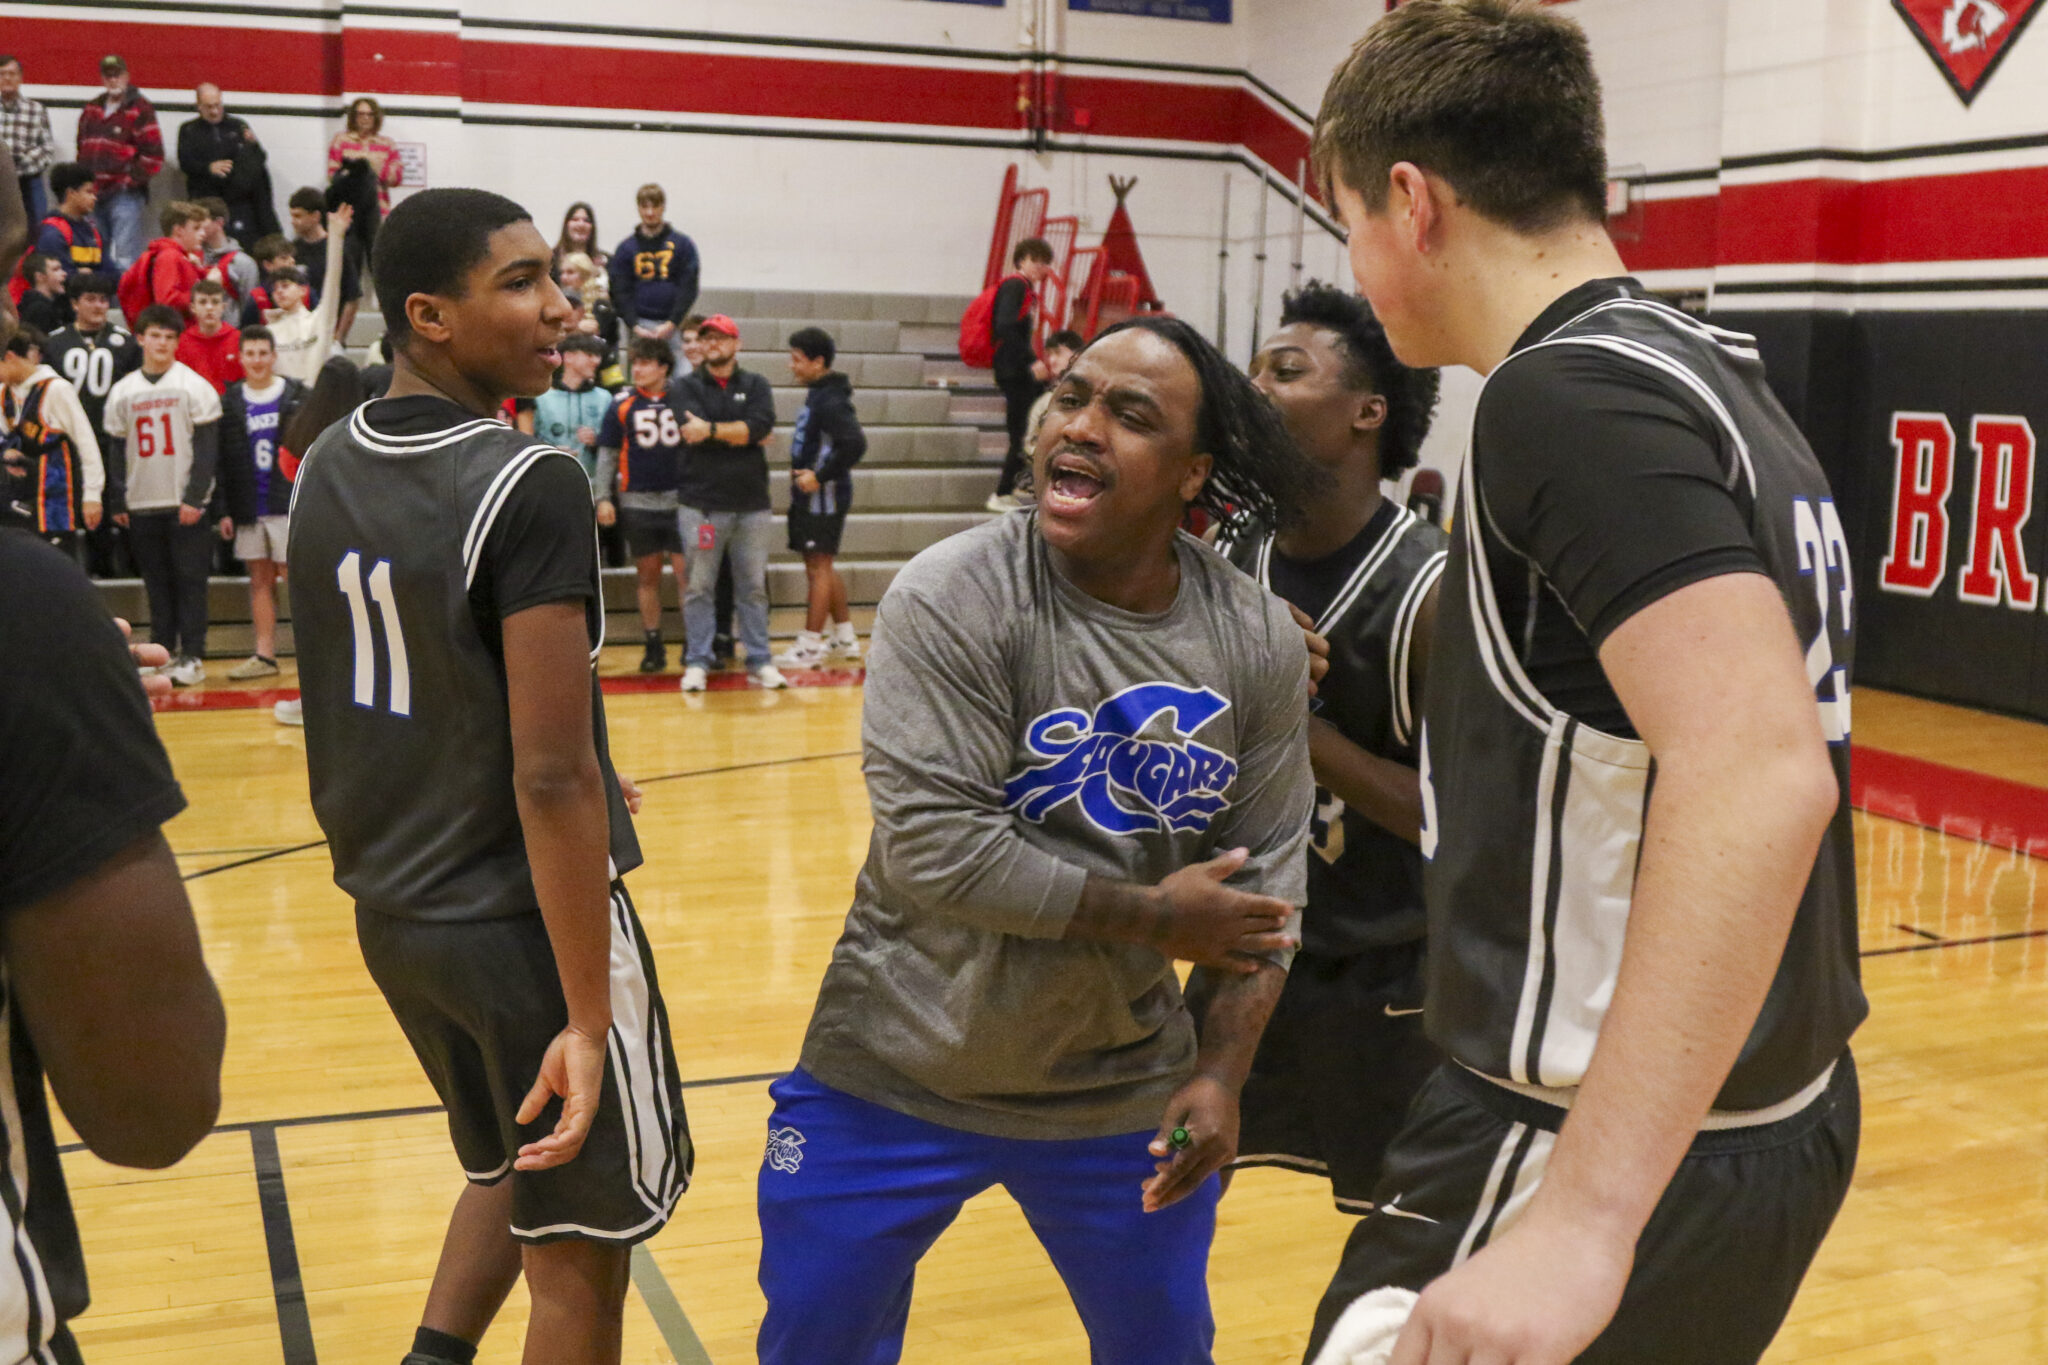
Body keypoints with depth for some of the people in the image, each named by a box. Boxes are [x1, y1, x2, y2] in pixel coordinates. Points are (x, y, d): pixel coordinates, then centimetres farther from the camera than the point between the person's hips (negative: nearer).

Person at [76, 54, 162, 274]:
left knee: (124, 259, -13)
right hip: (95, 195, 7)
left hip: (125, 196, -7)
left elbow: (154, 155, -10)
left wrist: (129, 181, -12)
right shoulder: (91, 110, 16)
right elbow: (82, 150, 25)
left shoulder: (140, 109, -5)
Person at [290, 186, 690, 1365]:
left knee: (510, 1167, 29)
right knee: (581, 1238, 10)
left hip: (391, 909, 8)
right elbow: (552, 777, -25)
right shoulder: (529, 486, -21)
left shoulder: (329, 467, 3)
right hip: (523, 919, -8)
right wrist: (589, 1015, -21)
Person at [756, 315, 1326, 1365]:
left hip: (1125, 1089, 3)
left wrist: (1222, 1072, -10)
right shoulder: (952, 598, -18)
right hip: (896, 1080, -3)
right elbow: (932, 847, -23)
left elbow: (1263, 875, -1)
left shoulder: (1260, 642, -6)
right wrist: (1154, 916, -17)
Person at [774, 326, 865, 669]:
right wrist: (802, 471, 11)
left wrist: (820, 476, -22)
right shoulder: (816, 395, 12)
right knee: (820, 566, 16)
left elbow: (855, 443, -27)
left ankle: (810, 645, 1)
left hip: (824, 496, -10)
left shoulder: (831, 401, -17)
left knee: (818, 566, -4)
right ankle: (845, 638, 25)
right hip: (812, 497, 10)